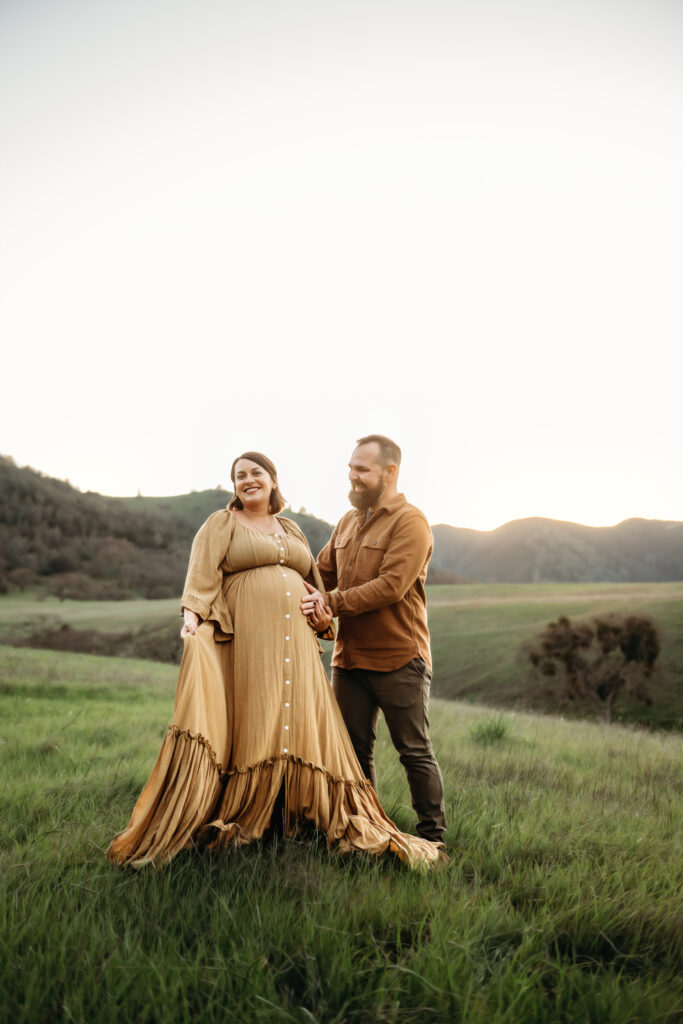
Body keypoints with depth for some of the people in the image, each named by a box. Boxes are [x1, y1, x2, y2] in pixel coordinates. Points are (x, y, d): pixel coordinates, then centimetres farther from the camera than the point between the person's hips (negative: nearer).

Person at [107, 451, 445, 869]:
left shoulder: (291, 530, 23)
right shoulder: (222, 524, 8)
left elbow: (315, 582, 27)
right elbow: (203, 574, -5)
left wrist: (325, 619, 8)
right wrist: (192, 616, -22)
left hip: (296, 644, 4)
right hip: (246, 639, -4)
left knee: (301, 723, 4)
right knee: (251, 726, -4)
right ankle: (233, 822, 8)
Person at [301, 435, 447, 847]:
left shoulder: (410, 522, -10)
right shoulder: (348, 522, 14)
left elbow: (391, 585, -21)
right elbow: (322, 571, 17)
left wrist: (331, 602, -20)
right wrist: (301, 594, -6)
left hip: (399, 659, -7)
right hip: (349, 656, 7)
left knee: (415, 752, 5)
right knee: (354, 749, 13)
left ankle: (433, 836, 19)